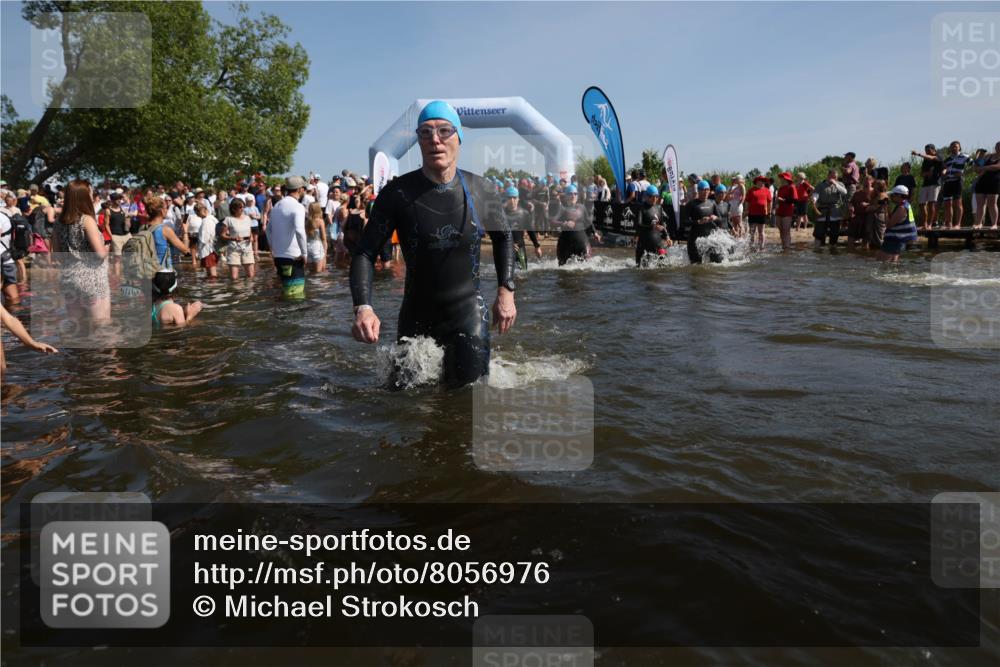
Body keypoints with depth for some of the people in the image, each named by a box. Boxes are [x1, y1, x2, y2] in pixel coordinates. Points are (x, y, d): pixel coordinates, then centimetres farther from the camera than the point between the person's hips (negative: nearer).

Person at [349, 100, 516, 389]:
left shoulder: (480, 190, -6)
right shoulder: (397, 192, -12)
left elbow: (503, 237, 12)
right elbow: (365, 253, -9)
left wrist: (506, 291, 2)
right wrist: (363, 307, -25)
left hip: (468, 312, 0)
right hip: (416, 315, 0)